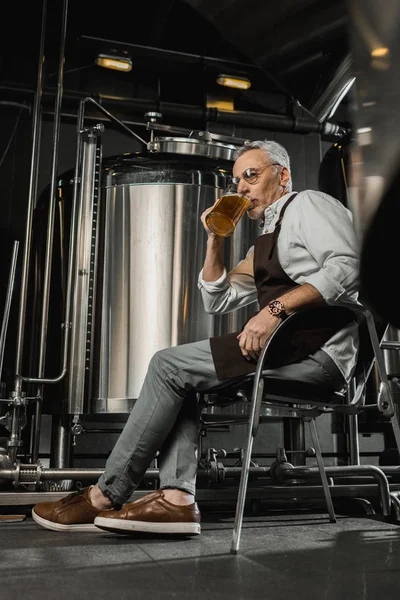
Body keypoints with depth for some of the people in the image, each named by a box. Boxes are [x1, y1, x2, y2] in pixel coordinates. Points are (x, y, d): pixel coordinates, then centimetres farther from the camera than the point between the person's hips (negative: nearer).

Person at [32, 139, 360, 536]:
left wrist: (276, 308, -25)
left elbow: (345, 268, -15)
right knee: (178, 371, 5)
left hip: (319, 348, -9)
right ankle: (177, 498, -10)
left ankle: (105, 498, -4)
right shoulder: (264, 244, 30)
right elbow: (217, 300, 28)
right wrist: (215, 238, 18)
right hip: (286, 347, 9)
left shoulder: (308, 204, 4)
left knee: (169, 364, -12)